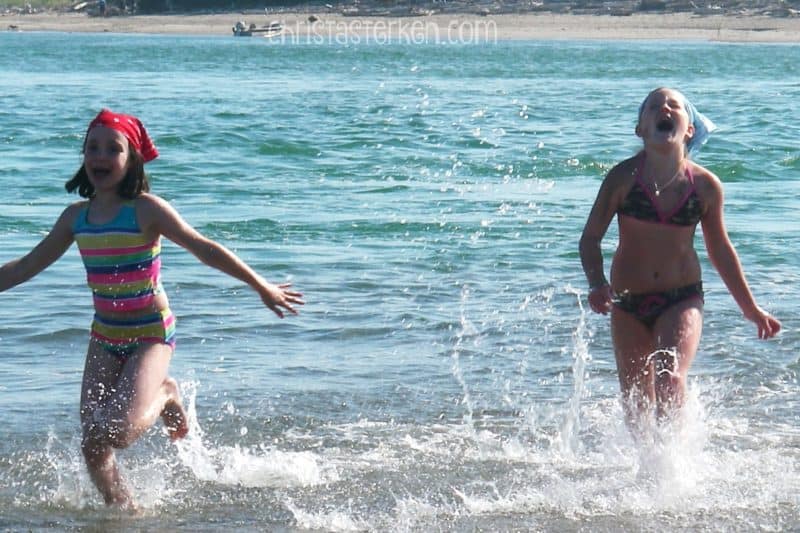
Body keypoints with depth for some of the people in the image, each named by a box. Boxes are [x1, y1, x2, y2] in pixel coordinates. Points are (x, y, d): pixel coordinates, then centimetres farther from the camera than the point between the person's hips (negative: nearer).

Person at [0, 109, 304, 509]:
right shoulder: (76, 216, 3)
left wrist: (262, 288, -8)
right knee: (92, 447, -1)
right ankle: (124, 511, 20)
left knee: (117, 432, -22)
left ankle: (163, 395, 8)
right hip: (104, 336, 5)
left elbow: (205, 250, -9)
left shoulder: (146, 210, -12)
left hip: (150, 334, -5)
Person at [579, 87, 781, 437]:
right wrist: (596, 285, -20)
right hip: (628, 303, 0)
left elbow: (720, 250, 10)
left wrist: (750, 309, 17)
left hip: (682, 299, 0)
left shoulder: (706, 186, -4)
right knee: (636, 406, 6)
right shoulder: (624, 178, -9)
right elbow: (591, 238, -2)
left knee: (670, 381, -24)